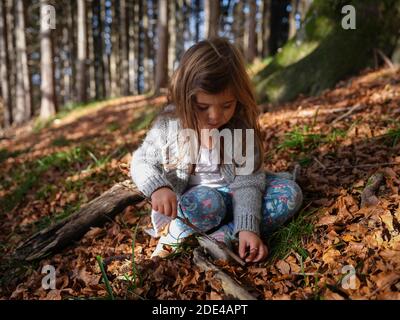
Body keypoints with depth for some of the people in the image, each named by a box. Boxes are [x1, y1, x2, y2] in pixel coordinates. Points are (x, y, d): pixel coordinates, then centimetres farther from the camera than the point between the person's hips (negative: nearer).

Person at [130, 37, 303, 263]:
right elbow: (141, 162, -6)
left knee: (291, 193, -17)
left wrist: (248, 227, -32)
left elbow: (247, 181, -17)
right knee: (205, 202, -38)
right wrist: (157, 187, -29)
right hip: (189, 201, -3)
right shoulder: (170, 124, -15)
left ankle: (222, 237, -27)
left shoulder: (242, 127, -13)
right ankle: (174, 237, -10)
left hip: (230, 198, 3)